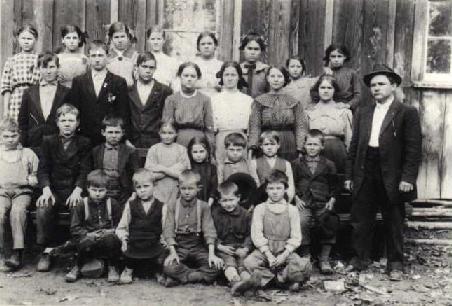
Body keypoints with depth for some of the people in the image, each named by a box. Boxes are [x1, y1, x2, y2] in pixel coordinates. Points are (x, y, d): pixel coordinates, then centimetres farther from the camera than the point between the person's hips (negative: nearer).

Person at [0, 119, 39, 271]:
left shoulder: (28, 153, 17)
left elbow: (36, 174, 19)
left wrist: (32, 179, -2)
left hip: (22, 191, -1)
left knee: (18, 211, -32)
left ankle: (17, 253, -33)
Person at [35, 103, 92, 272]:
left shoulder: (84, 143, 9)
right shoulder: (48, 141, 12)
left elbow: (84, 171, 0)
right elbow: (42, 169, 4)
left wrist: (77, 191, -18)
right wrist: (46, 190, -14)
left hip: (74, 191, -1)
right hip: (53, 190, 1)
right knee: (43, 208, -31)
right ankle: (47, 251, -18)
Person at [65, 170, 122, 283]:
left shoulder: (113, 204, 5)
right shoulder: (82, 205, 3)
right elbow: (75, 228, 1)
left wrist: (112, 231, -12)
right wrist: (88, 234, -15)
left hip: (107, 235, 1)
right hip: (89, 237, -1)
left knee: (112, 240, -34)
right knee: (85, 243, -35)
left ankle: (112, 267, -5)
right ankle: (77, 267, -3)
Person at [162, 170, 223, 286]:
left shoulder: (203, 206, 4)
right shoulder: (172, 206, 5)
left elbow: (209, 230, -4)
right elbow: (169, 230, -2)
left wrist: (212, 254, -17)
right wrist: (172, 252, -17)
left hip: (198, 247, 1)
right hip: (179, 246, -1)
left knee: (215, 266, -27)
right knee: (167, 267, -32)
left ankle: (180, 277, -19)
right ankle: (201, 276, -20)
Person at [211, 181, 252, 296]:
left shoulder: (245, 214, 7)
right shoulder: (214, 213, 6)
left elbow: (249, 234, 8)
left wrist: (246, 248, -8)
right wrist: (219, 246, -7)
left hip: (240, 248, 1)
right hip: (223, 248, -1)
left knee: (243, 264, -25)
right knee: (229, 263, -29)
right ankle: (235, 282, -50)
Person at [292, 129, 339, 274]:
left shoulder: (329, 165, 15)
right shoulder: (297, 163, 14)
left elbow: (334, 187, 17)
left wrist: (332, 200, 1)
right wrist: (296, 198, -3)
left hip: (323, 204, 1)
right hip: (304, 203, -1)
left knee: (328, 223, -26)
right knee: (301, 222, -31)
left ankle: (324, 259, -9)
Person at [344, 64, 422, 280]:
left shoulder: (407, 113, -2)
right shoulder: (362, 113, 13)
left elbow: (413, 148, -7)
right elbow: (354, 146, 12)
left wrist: (408, 178, -14)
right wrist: (349, 175, 7)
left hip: (392, 177, -4)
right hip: (365, 175, 4)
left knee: (394, 222, 7)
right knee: (360, 220, 9)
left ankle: (395, 264, 21)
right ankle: (360, 259, 23)